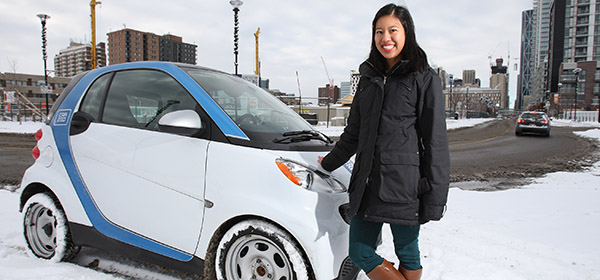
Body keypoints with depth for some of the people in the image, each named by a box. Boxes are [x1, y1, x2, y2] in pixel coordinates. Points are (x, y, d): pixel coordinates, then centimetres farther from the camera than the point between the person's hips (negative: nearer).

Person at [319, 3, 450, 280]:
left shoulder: (424, 78, -1)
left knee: (407, 255, 9)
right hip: (367, 184, 6)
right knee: (360, 254, 8)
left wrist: (435, 198, -10)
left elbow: (436, 142, -5)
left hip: (405, 185, -5)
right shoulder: (370, 78, 14)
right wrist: (330, 162, 29)